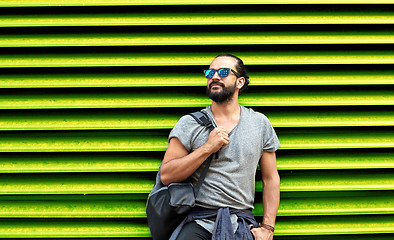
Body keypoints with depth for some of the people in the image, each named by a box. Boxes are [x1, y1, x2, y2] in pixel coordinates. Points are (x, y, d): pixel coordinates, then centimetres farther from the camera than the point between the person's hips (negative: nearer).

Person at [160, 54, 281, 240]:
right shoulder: (189, 123, 4)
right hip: (198, 222, -2)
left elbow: (270, 179, 12)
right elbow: (166, 176, -3)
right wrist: (207, 148, -12)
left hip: (242, 222, 2)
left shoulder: (260, 123, 10)